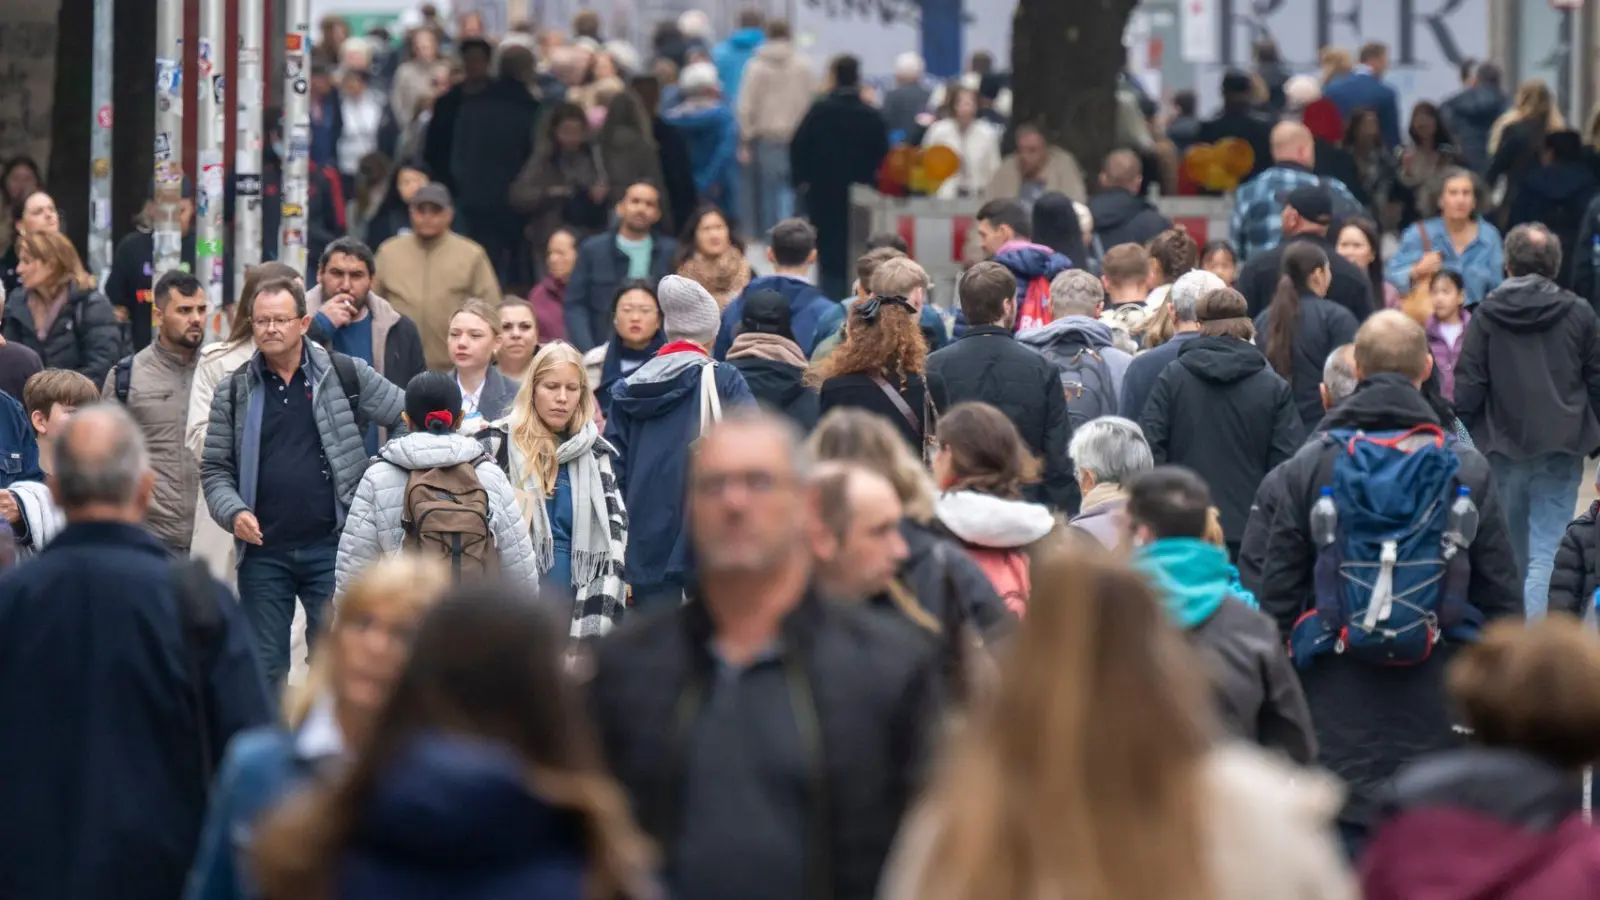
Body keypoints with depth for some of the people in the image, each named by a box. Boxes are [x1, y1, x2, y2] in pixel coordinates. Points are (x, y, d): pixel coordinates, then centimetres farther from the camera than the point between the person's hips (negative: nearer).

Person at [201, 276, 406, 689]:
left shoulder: (345, 375, 1)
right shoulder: (234, 392, 7)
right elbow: (215, 468, 8)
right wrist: (232, 511, -9)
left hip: (330, 547, -2)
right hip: (262, 553, 2)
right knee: (263, 667, 6)